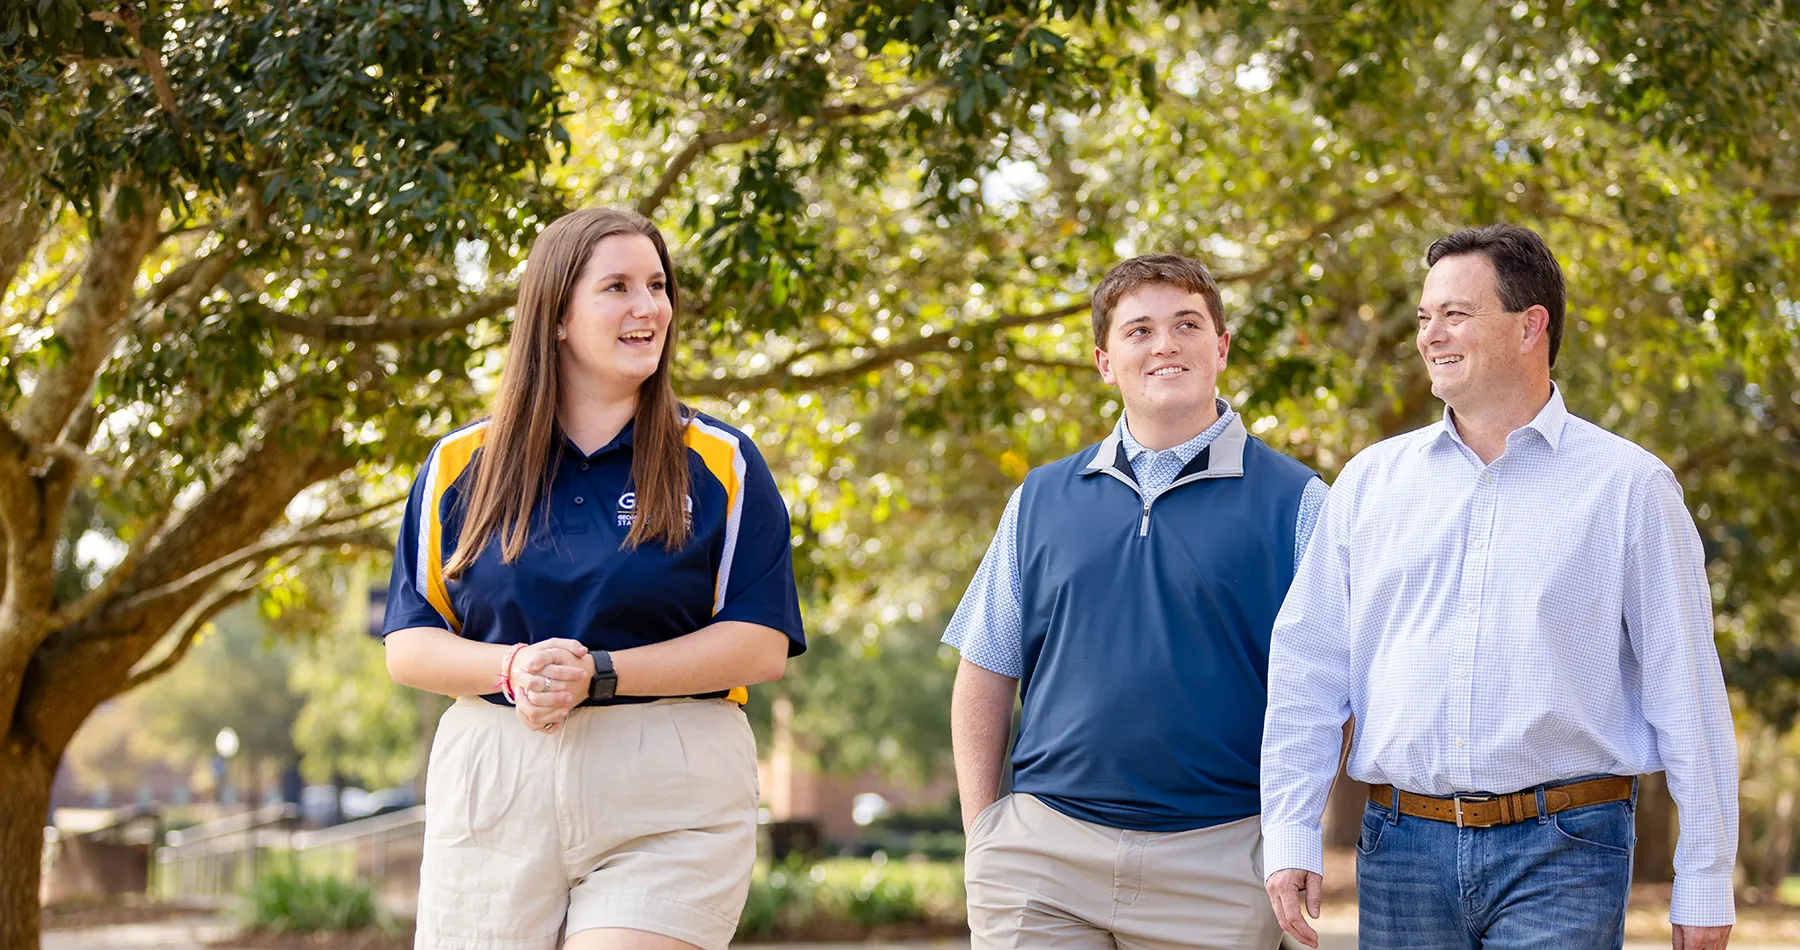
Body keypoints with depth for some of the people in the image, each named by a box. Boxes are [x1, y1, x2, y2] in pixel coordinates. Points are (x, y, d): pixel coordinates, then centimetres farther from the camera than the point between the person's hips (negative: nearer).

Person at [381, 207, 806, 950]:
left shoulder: (721, 464, 5)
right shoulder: (460, 466, 10)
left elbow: (761, 645, -2)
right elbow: (409, 645, 8)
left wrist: (597, 675, -13)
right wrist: (514, 669, -13)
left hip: (669, 807, -2)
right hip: (492, 796, 2)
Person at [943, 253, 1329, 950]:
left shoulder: (1294, 502, 3)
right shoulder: (1042, 499, 11)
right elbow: (986, 675, 13)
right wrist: (982, 832, 5)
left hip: (1218, 861, -2)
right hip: (1042, 852, 2)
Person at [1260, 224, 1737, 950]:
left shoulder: (1628, 487, 1)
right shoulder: (1371, 481, 10)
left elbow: (1686, 694, 1)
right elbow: (1307, 669, 10)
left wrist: (1705, 888, -2)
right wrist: (1290, 838, 2)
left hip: (1561, 856, -3)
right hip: (1403, 849, 3)